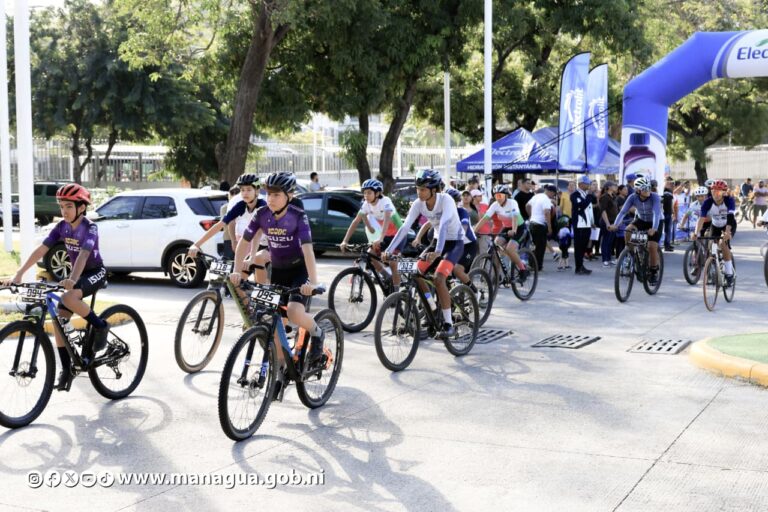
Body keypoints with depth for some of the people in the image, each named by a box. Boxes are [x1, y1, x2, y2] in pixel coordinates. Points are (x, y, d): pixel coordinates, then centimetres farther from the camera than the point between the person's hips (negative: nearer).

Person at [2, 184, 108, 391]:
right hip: (77, 274, 7)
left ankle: (99, 326, -12)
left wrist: (72, 279, -53)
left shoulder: (89, 228, -21)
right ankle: (67, 369, 4)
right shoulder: (62, 226, -4)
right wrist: (19, 274, -19)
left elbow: (83, 254, -37)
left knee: (69, 298, -35)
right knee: (58, 319, -5)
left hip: (95, 272, -7)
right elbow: (41, 250, -9)